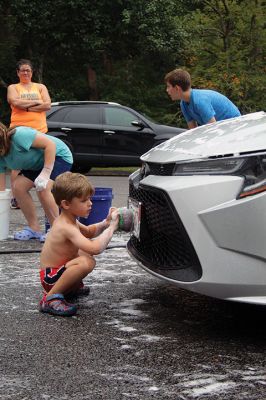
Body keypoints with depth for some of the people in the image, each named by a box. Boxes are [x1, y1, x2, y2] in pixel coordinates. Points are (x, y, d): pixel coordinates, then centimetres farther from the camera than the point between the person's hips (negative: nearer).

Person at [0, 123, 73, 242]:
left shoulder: (18, 135, -32)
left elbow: (50, 144, -30)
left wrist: (46, 172, -34)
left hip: (59, 155, -8)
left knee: (43, 188, -28)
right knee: (18, 186, -6)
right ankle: (34, 228, 4)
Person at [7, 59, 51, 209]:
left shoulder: (40, 87, 15)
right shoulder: (13, 88, 10)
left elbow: (47, 105, -1)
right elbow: (16, 102, -10)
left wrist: (26, 107, -8)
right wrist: (36, 102, -6)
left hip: (39, 130, 2)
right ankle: (15, 197, -2)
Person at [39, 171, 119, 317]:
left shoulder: (68, 220, 5)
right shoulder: (66, 227, -26)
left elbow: (88, 232, 24)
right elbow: (95, 248, -37)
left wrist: (104, 223, 5)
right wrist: (111, 227, -25)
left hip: (58, 269, 10)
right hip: (51, 278, -10)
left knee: (86, 253, 25)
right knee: (87, 262, -35)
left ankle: (72, 287, 17)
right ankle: (51, 298, -23)